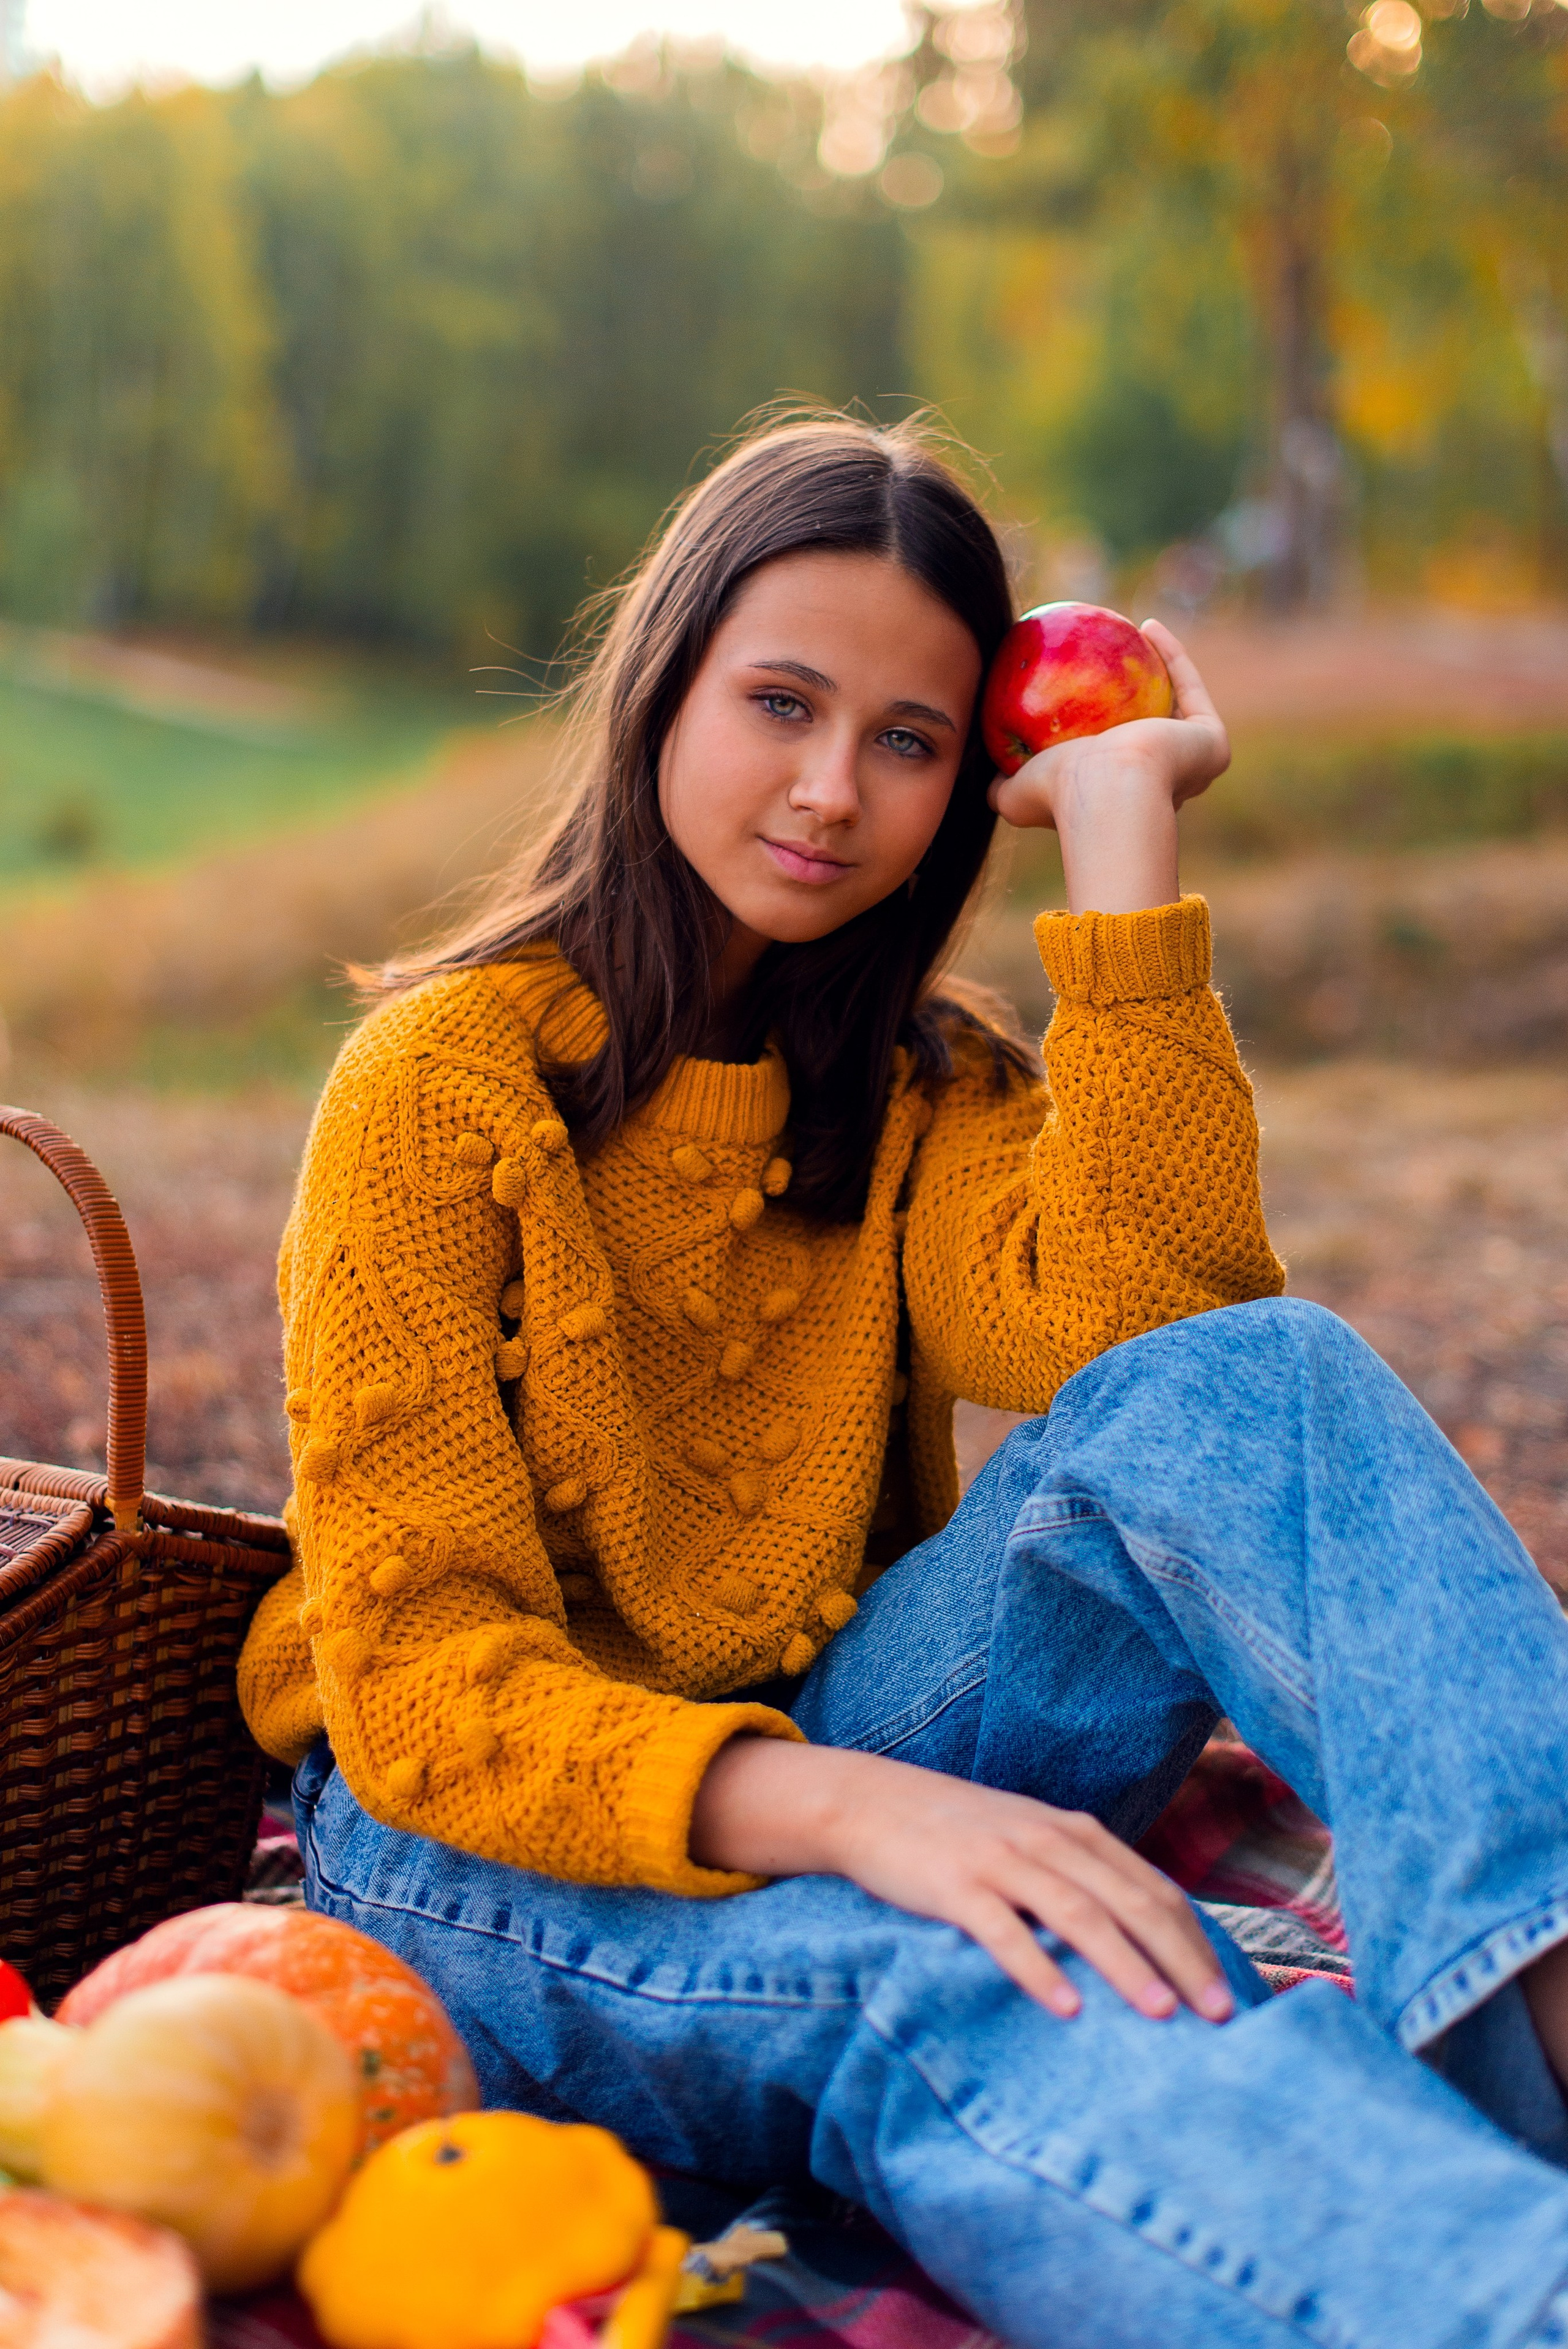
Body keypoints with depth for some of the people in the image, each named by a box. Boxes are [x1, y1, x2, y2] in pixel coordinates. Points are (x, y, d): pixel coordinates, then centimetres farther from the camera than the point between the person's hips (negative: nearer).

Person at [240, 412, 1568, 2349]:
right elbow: (418, 1671, -16)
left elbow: (1153, 1324, -17)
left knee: (1246, 1391, -25)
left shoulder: (920, 1085, 7)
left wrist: (1121, 825, -13)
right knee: (971, 1988, -40)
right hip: (480, 1827, -4)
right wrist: (841, 1811, -33)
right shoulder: (442, 1084, -8)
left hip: (843, 1746, 4)